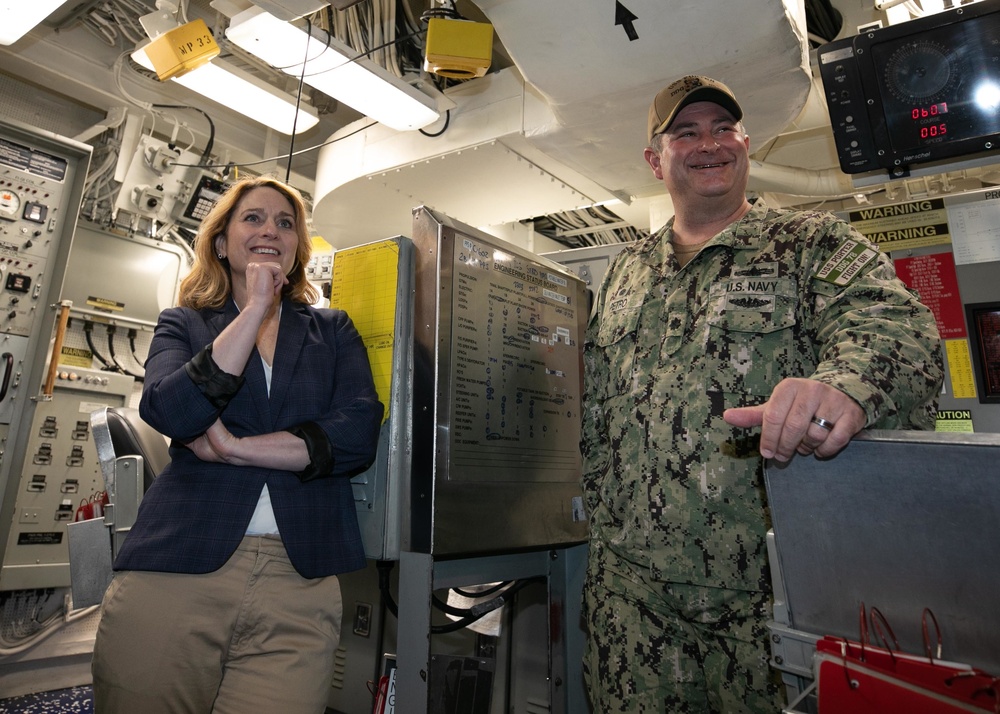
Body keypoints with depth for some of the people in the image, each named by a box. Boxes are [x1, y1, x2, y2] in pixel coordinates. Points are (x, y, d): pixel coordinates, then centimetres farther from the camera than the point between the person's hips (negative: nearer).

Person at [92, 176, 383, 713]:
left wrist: (234, 447, -9)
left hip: (300, 586, 0)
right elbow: (169, 412, -9)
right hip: (176, 569, 0)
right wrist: (255, 310, -9)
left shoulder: (334, 331, 13)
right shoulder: (183, 324, 12)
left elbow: (357, 435, -3)